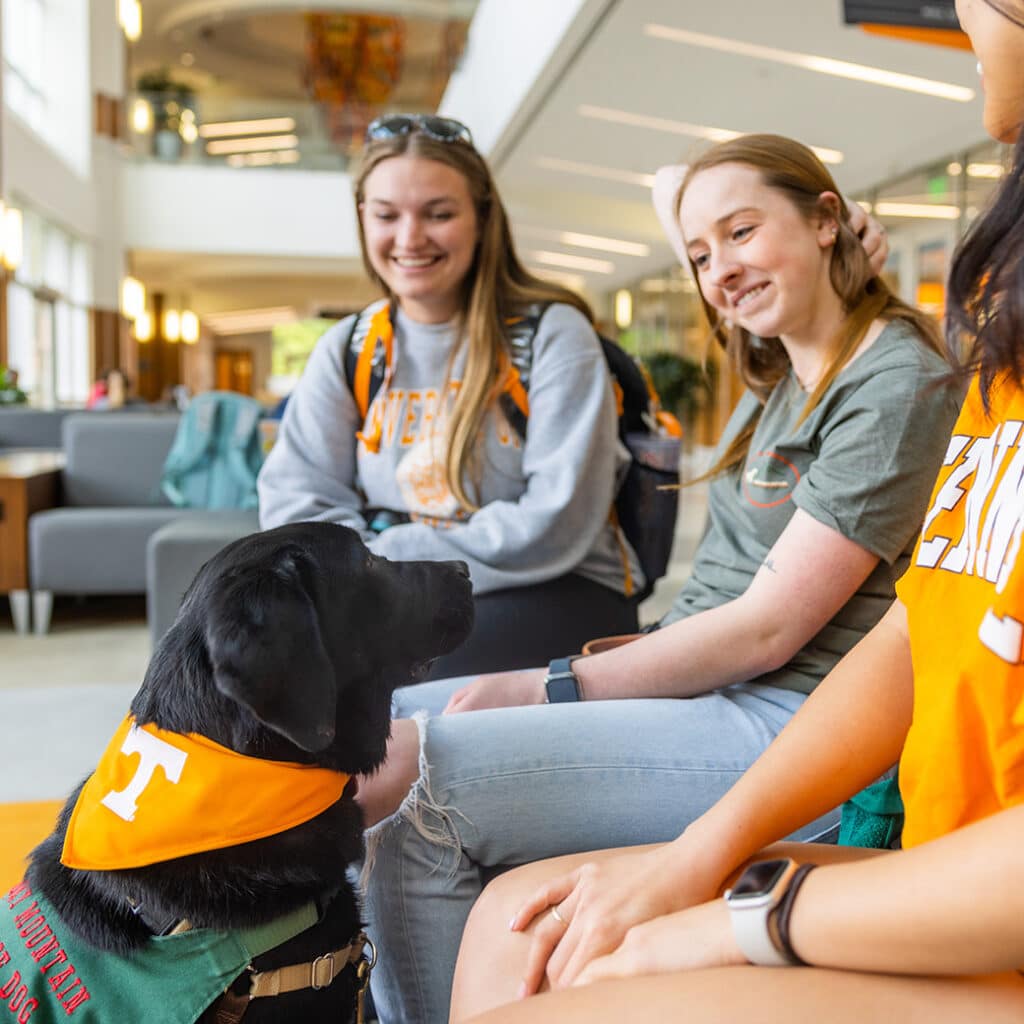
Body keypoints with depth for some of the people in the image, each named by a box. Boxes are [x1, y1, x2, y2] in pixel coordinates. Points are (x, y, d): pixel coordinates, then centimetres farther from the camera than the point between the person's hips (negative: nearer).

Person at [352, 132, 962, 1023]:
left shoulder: (897, 384, -11)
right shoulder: (776, 383, 19)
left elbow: (769, 629, -16)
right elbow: (723, 597, 14)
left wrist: (554, 690, -14)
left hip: (788, 728, -9)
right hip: (702, 682, 10)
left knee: (417, 785, -24)